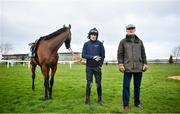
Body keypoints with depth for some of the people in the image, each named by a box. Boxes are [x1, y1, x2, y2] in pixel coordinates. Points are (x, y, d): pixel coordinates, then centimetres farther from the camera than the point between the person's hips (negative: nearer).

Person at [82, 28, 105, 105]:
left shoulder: (100, 44, 1)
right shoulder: (86, 44, 2)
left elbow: (103, 55, 1)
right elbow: (83, 55, -4)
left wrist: (100, 65, -8)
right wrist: (93, 57, -15)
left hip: (97, 67, 0)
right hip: (89, 67, 0)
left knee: (98, 84, 7)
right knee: (89, 84, 5)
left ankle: (100, 100, 22)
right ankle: (87, 100, 16)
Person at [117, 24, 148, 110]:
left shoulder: (139, 41, 14)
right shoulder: (123, 42, 6)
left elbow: (143, 54, 14)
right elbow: (120, 54, 1)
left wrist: (145, 63, 6)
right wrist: (120, 64, -9)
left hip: (138, 67, 3)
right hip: (127, 68, -3)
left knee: (137, 86, 11)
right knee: (126, 86, -1)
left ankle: (137, 103, 24)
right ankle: (126, 104, 9)